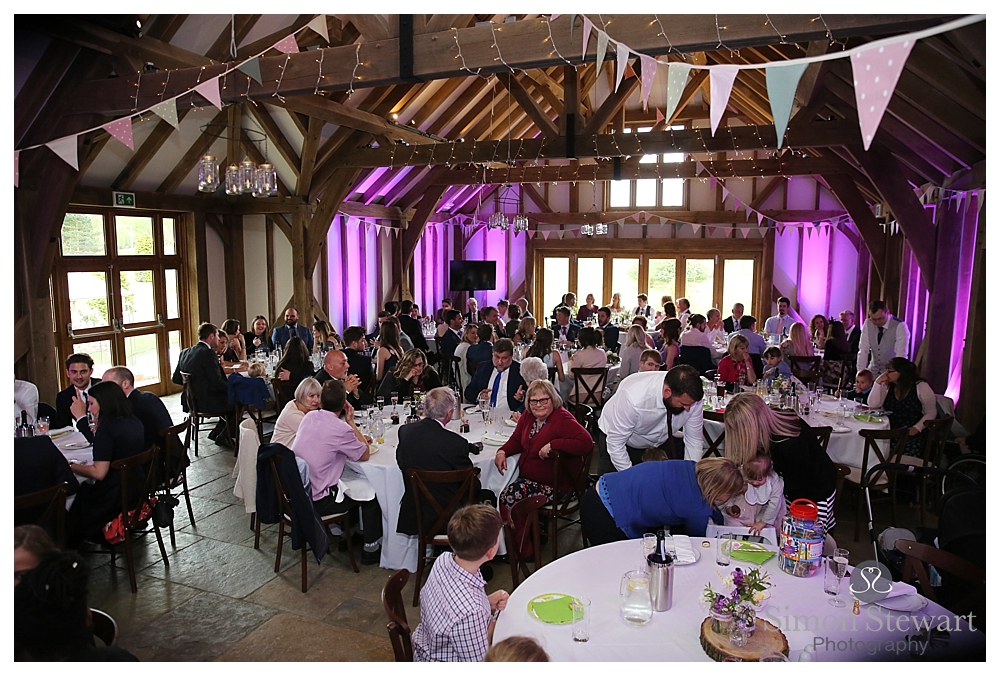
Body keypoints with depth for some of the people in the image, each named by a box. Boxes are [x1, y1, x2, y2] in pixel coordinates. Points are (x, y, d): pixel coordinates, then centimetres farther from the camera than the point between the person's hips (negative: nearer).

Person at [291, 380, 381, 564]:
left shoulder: (309, 417, 0)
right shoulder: (341, 429, -22)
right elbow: (364, 455, -6)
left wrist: (358, 438, 9)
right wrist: (351, 422, -5)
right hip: (315, 502, -8)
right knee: (372, 493, 10)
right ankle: (371, 549, 20)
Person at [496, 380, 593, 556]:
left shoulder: (563, 419, -16)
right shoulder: (528, 416, 7)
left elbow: (586, 442, -29)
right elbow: (517, 440, 21)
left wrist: (552, 445, -31)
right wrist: (502, 452, 1)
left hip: (553, 484, -7)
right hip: (526, 476, 7)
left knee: (509, 497, -24)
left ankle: (523, 551, -4)